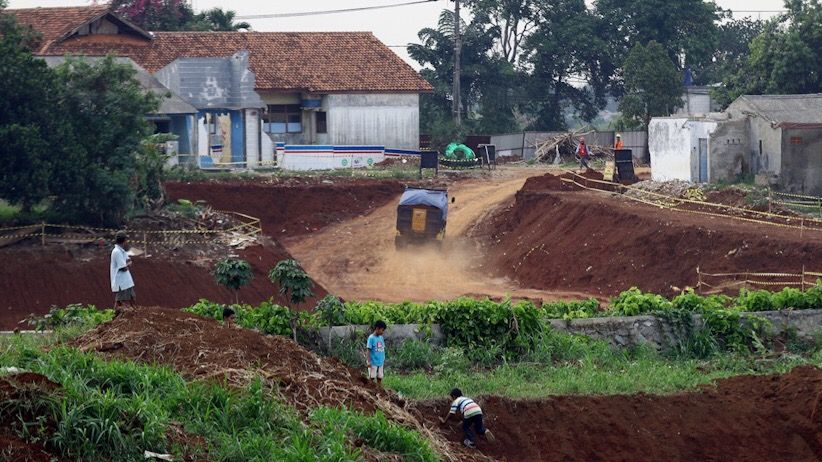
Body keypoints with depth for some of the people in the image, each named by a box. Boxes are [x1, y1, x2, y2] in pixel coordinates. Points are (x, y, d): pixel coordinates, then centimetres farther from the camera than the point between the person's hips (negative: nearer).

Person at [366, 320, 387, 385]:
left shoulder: (381, 338, 8)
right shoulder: (371, 338, -11)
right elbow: (369, 350, -12)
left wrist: (383, 360, 13)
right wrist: (368, 361, -16)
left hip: (380, 362, 6)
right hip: (373, 362, -6)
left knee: (380, 377, 9)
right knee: (372, 377, -1)